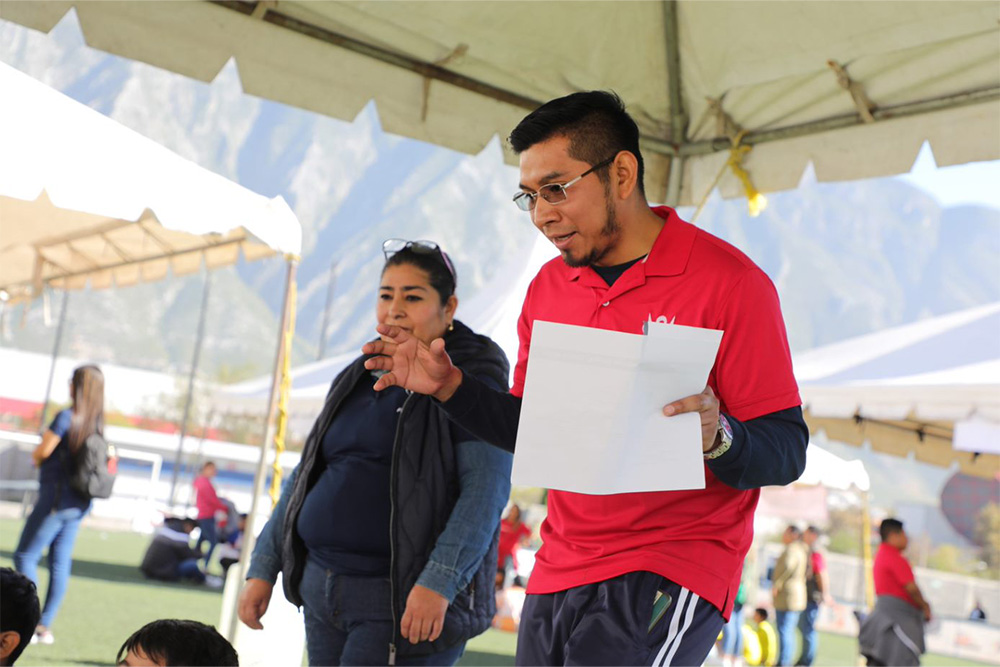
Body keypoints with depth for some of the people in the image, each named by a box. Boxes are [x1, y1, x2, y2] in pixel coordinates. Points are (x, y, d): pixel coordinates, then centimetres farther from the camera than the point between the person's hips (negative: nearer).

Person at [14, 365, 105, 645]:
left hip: (56, 499, -7)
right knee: (60, 564, 8)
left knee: (25, 556, 1)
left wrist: (36, 456, 10)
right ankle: (45, 626, 11)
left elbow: (41, 453, -11)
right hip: (79, 503, 7)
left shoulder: (66, 417, -15)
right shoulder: (96, 423, 8)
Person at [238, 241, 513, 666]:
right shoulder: (357, 380, 16)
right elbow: (305, 477, 20)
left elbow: (486, 489, -17)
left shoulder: (472, 380, -7)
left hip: (404, 604, -7)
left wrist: (439, 581, -26)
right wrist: (263, 567, 15)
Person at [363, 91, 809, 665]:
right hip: (558, 573, 6)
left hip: (673, 569, -6)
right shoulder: (547, 288, 9)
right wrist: (451, 386, 2)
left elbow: (787, 454, -10)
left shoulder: (728, 280, -10)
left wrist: (717, 437, -30)